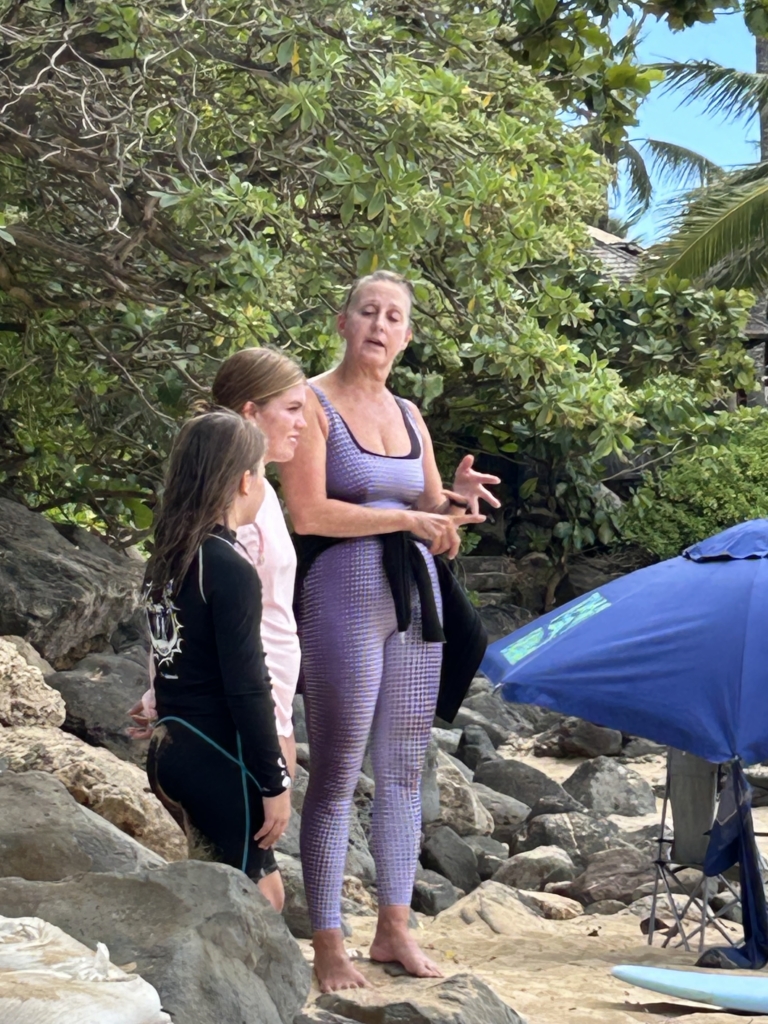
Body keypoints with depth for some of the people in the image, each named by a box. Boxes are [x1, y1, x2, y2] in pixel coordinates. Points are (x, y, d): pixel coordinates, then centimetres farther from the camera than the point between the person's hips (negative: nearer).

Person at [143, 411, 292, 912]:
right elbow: (246, 688, -18)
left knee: (261, 890, 18)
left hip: (170, 750, 8)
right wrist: (275, 782, -12)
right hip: (219, 758, -8)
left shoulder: (166, 559, 8)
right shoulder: (231, 570, -17)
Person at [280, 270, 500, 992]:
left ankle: (394, 929, 18)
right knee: (336, 777, -4)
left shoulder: (409, 416, 14)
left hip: (414, 601, 7)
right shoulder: (313, 403, -5)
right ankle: (327, 946, 2)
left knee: (404, 770, 10)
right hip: (342, 600, -7)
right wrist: (406, 518, -17)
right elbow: (307, 512, -16)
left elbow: (434, 519, 16)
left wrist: (456, 501, -7)